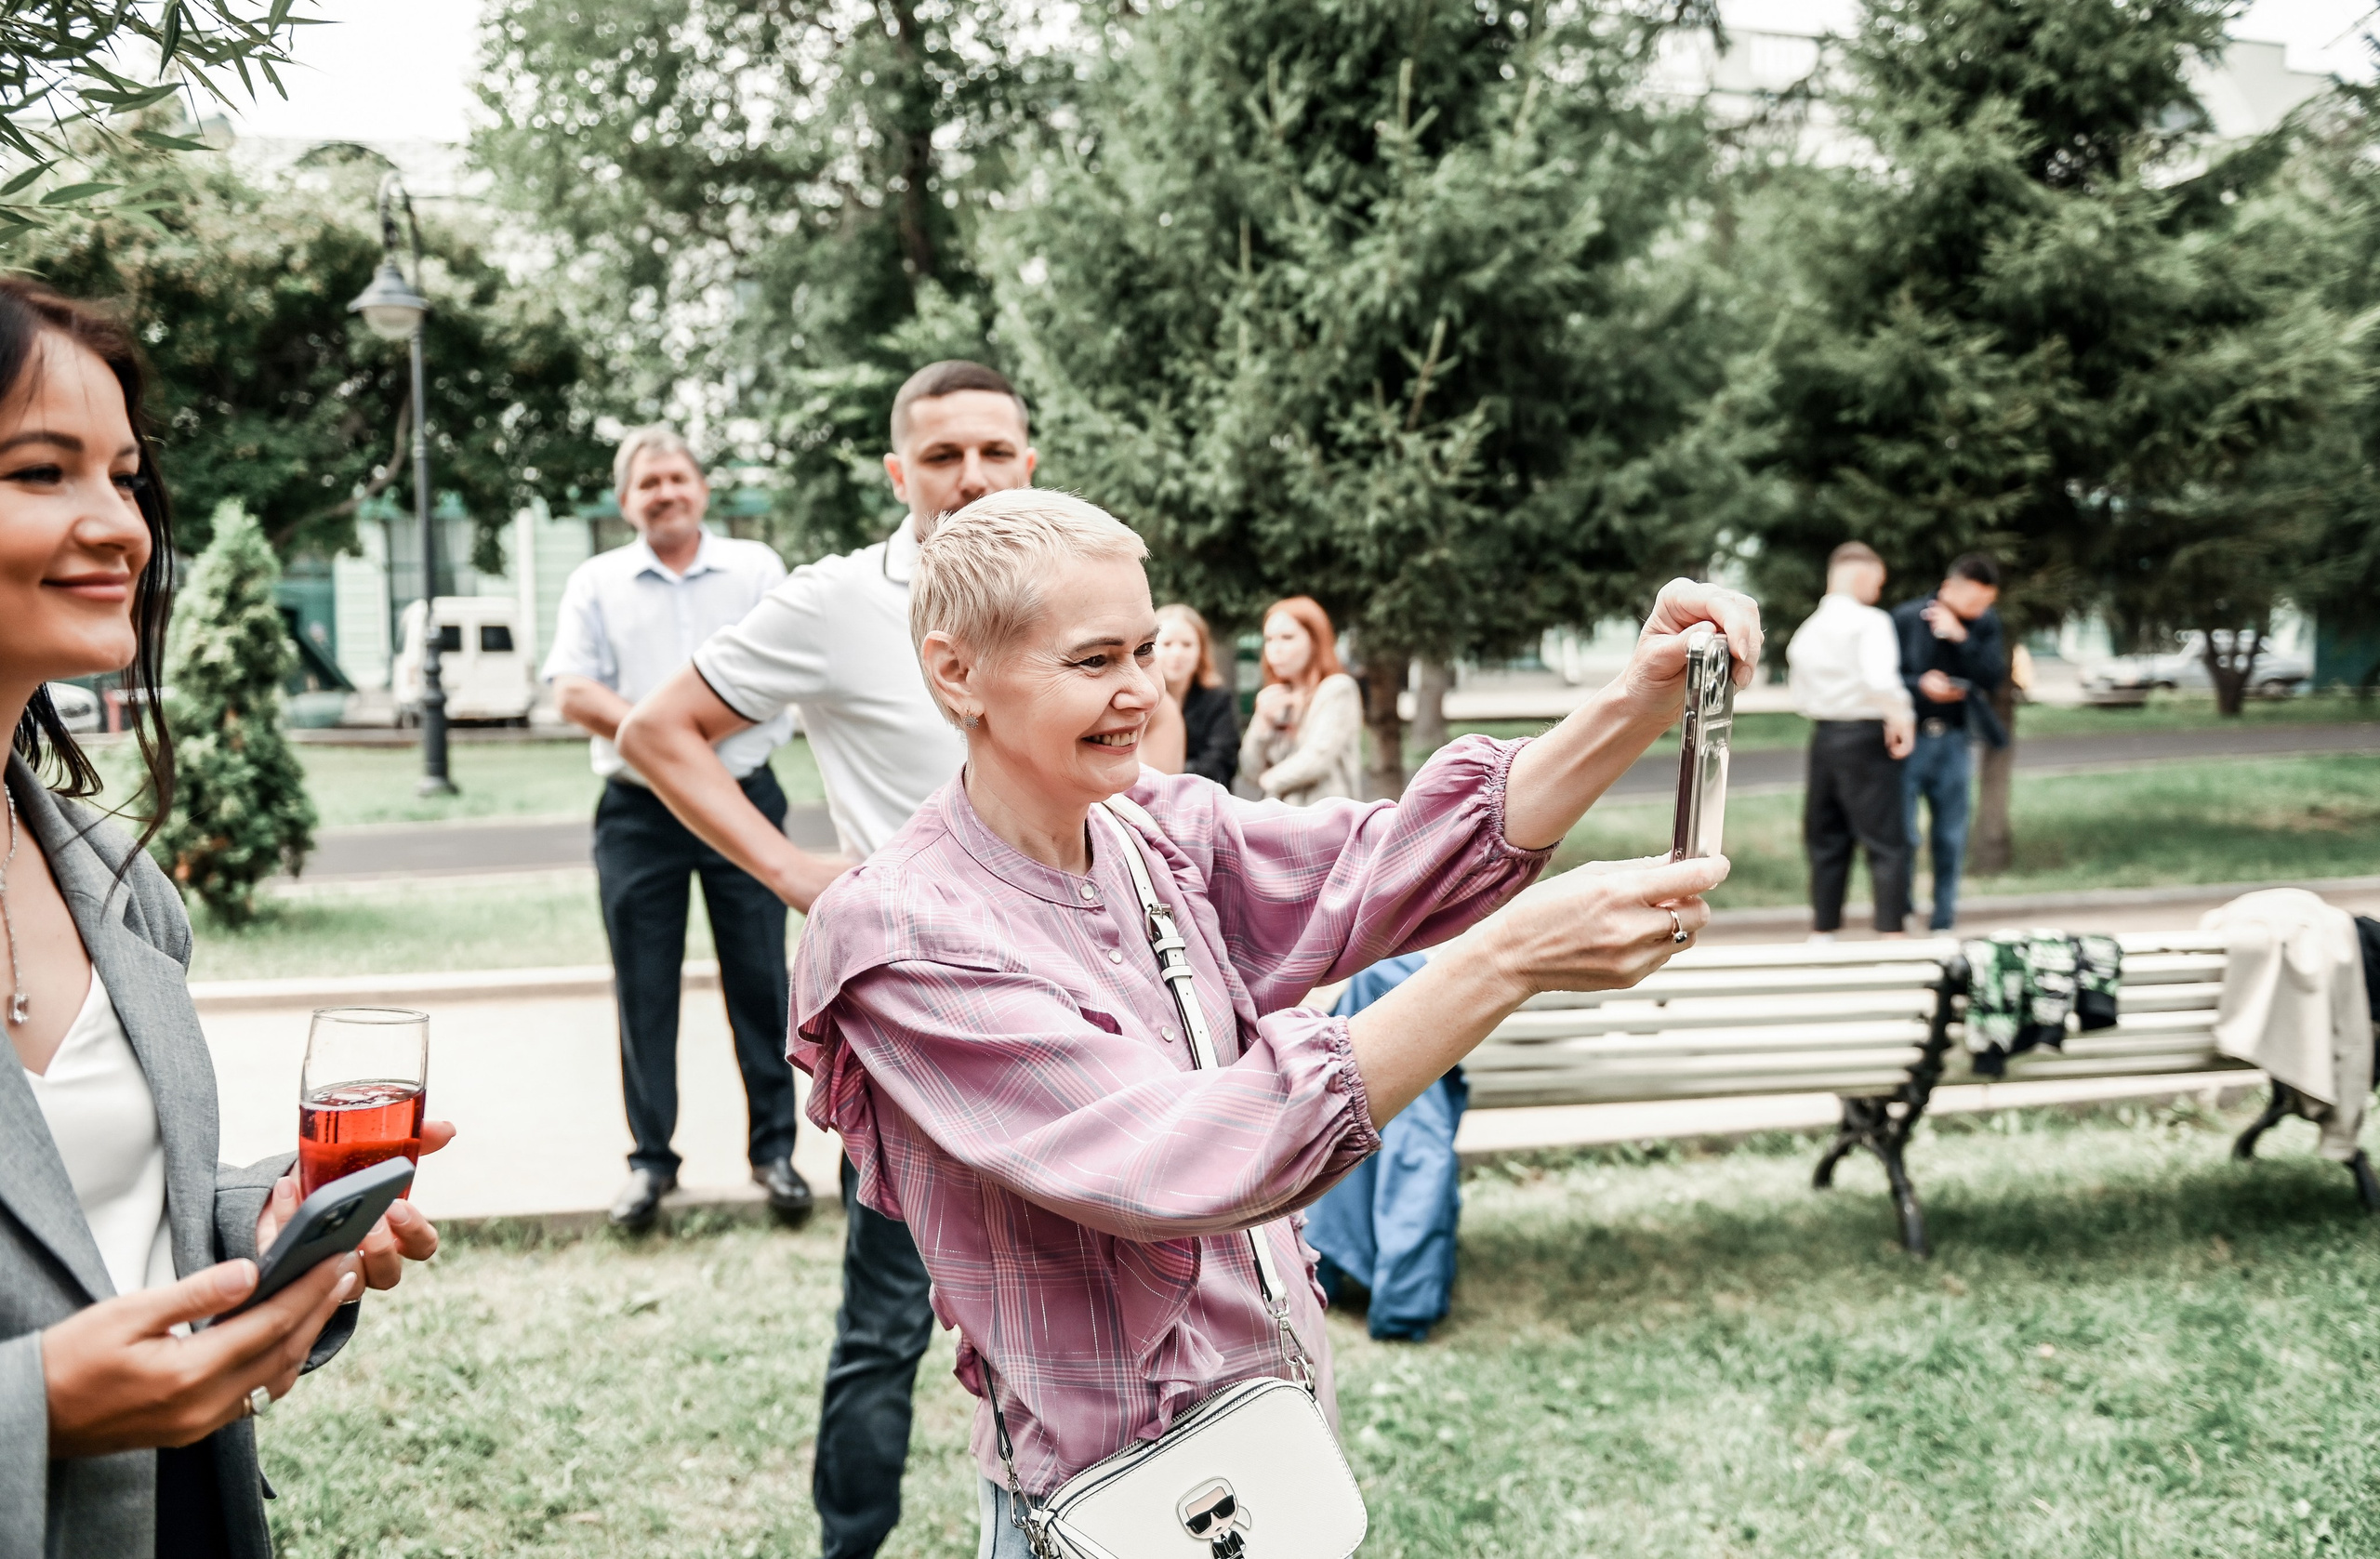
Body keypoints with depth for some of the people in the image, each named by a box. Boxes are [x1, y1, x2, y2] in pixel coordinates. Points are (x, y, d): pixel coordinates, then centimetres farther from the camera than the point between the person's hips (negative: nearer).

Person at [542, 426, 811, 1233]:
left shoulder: (754, 568, 6)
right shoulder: (596, 583, 8)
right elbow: (573, 693, -2)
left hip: (742, 799, -1)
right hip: (638, 812, 1)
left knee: (760, 981, 3)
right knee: (644, 992, 5)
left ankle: (774, 1150, 12)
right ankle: (651, 1159, 15)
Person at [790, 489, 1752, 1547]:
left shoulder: (1167, 834, -2)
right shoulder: (898, 933, -22)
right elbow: (1174, 1166, -31)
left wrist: (1640, 707, -26)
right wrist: (1512, 958, -36)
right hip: (1114, 1497, -6)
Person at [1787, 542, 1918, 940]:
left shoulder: (1805, 631, 12)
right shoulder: (1870, 622, -10)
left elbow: (1801, 697, 12)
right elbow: (1879, 677, -27)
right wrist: (1899, 715, -18)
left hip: (1822, 737, 7)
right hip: (1865, 735, -7)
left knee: (1825, 838, 13)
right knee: (1885, 841, 0)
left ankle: (1822, 930, 17)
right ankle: (1893, 930, 0)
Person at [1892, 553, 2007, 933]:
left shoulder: (1986, 624, 2)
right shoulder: (1906, 618, -7)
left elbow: (1994, 678, -9)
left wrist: (1961, 637, -19)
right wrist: (1920, 685, -21)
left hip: (1954, 741, 3)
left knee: (1951, 839, 6)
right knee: (1902, 834, -6)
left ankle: (1943, 923, 16)